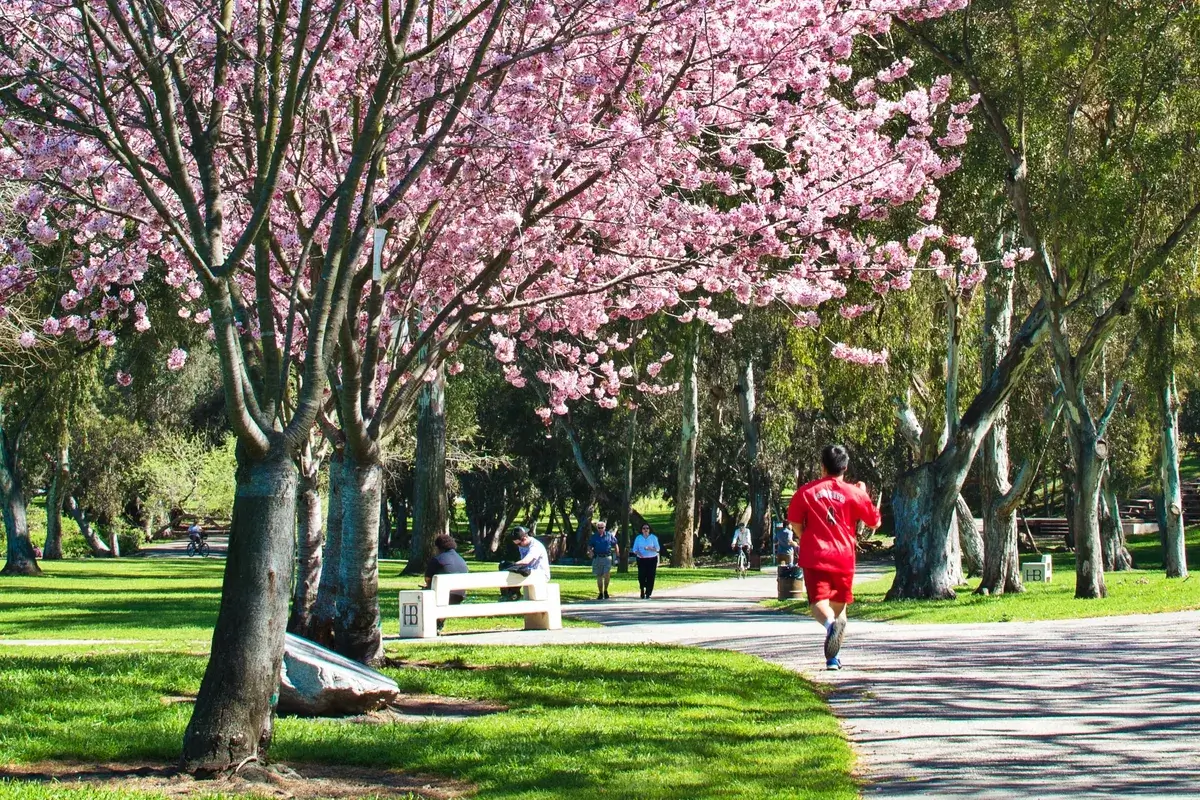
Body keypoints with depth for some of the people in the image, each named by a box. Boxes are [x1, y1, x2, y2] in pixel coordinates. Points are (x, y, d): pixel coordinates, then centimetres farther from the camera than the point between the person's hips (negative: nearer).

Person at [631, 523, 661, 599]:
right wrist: (638, 553, -15)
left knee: (650, 576, -6)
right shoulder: (638, 538, 8)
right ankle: (642, 592, 12)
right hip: (641, 559, 1)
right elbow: (634, 549, 7)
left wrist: (650, 548, -20)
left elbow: (658, 549, -1)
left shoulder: (653, 537, 4)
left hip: (652, 559, -1)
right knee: (641, 576, -9)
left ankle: (648, 593, 1)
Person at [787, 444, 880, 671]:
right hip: (843, 558, 2)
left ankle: (830, 623, -43)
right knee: (839, 605, 16)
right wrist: (864, 494, 25)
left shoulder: (806, 491, 3)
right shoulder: (854, 493, 3)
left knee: (818, 602, -8)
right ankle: (833, 658, 13)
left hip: (814, 557, -2)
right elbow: (874, 522, 12)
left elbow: (795, 522, 6)